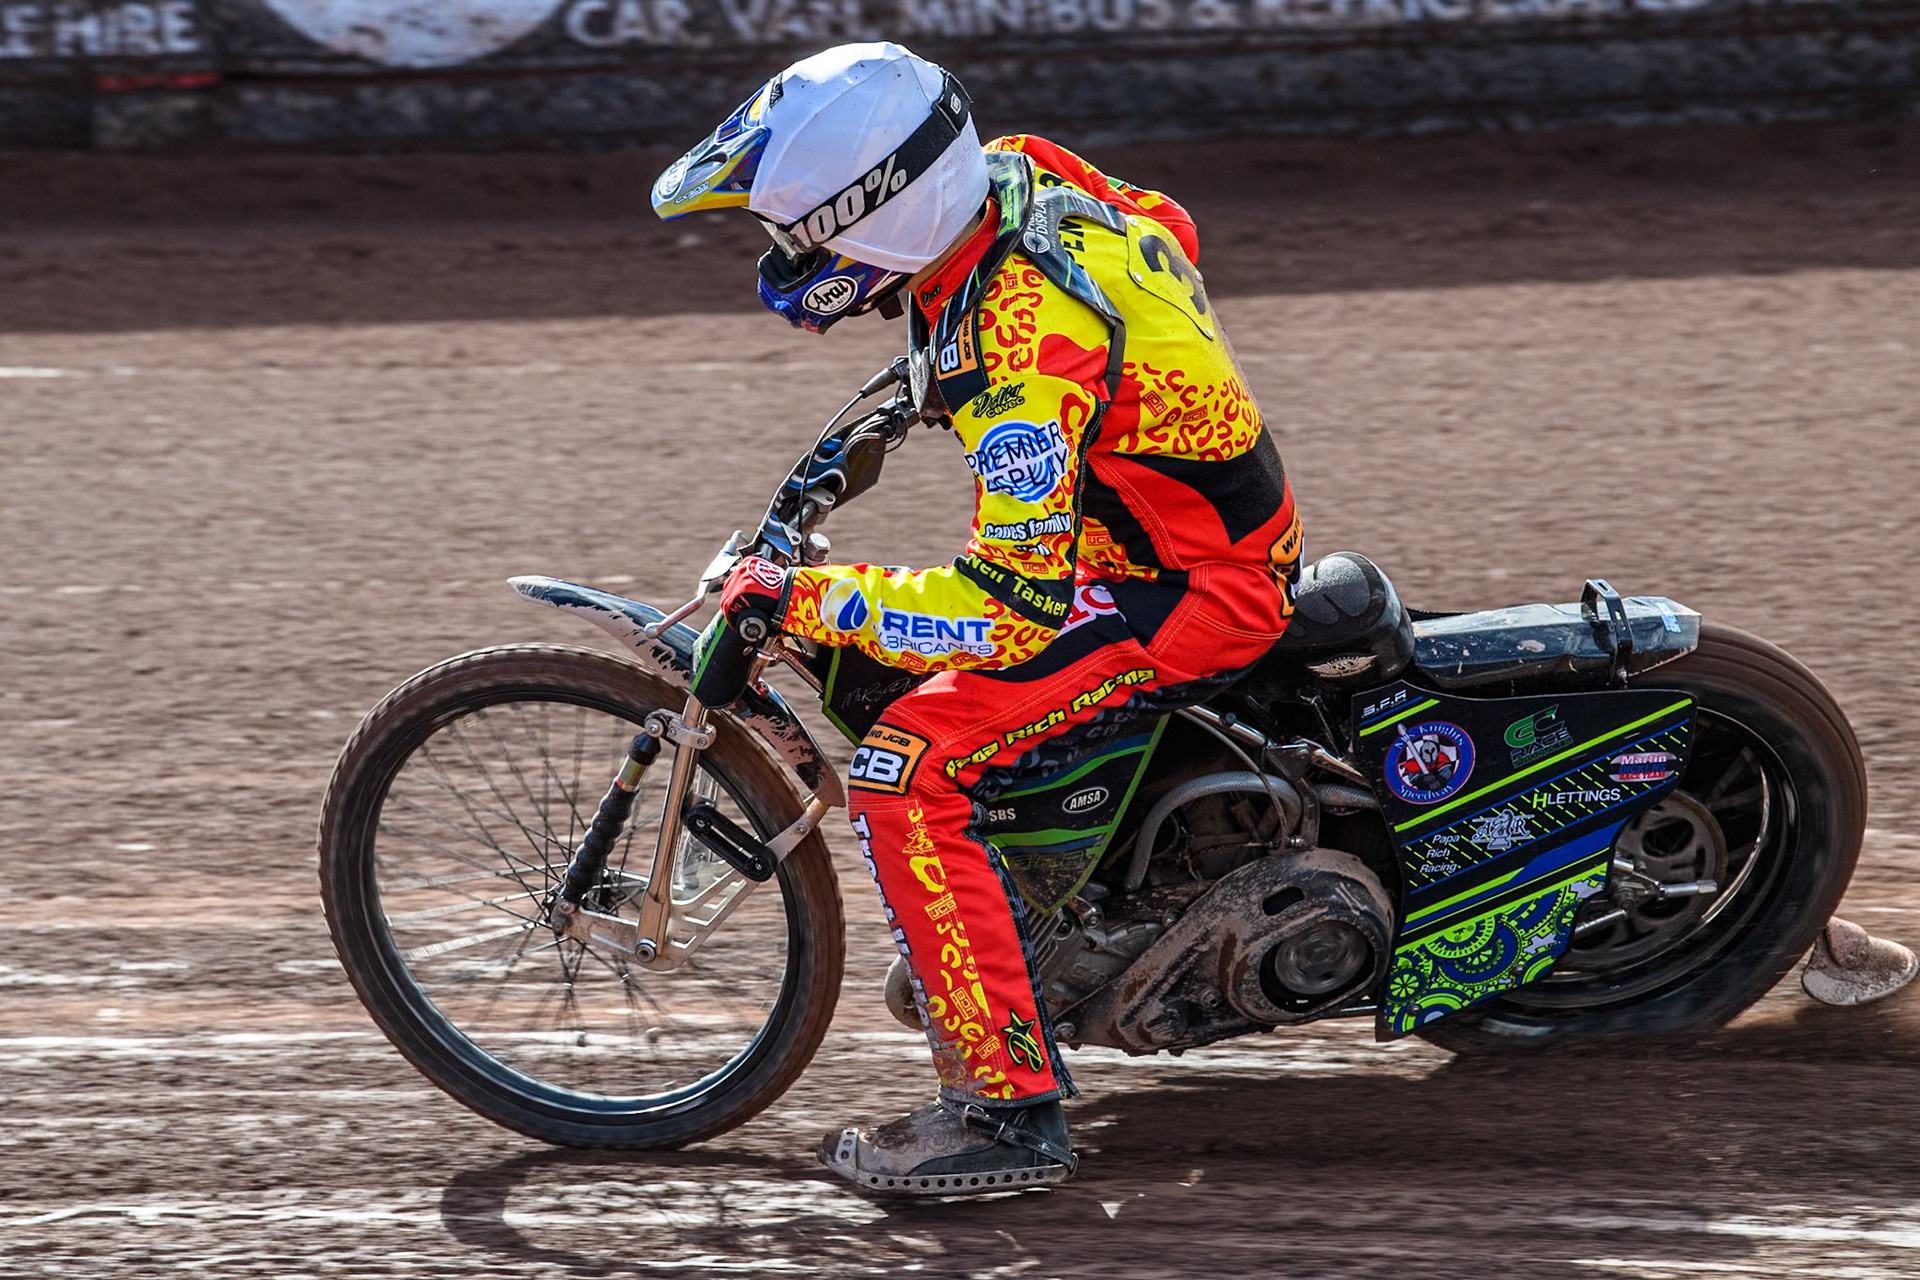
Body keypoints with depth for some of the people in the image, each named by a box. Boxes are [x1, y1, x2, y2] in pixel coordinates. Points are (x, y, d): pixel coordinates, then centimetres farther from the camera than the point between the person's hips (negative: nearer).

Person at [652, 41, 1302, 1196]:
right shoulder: (1010, 175, -6)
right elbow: (1164, 225, 16)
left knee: (906, 772, -20)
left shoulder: (1023, 352, -32)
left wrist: (806, 600, -27)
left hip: (1197, 592, -10)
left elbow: (1014, 608, -34)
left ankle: (1010, 1109, -18)